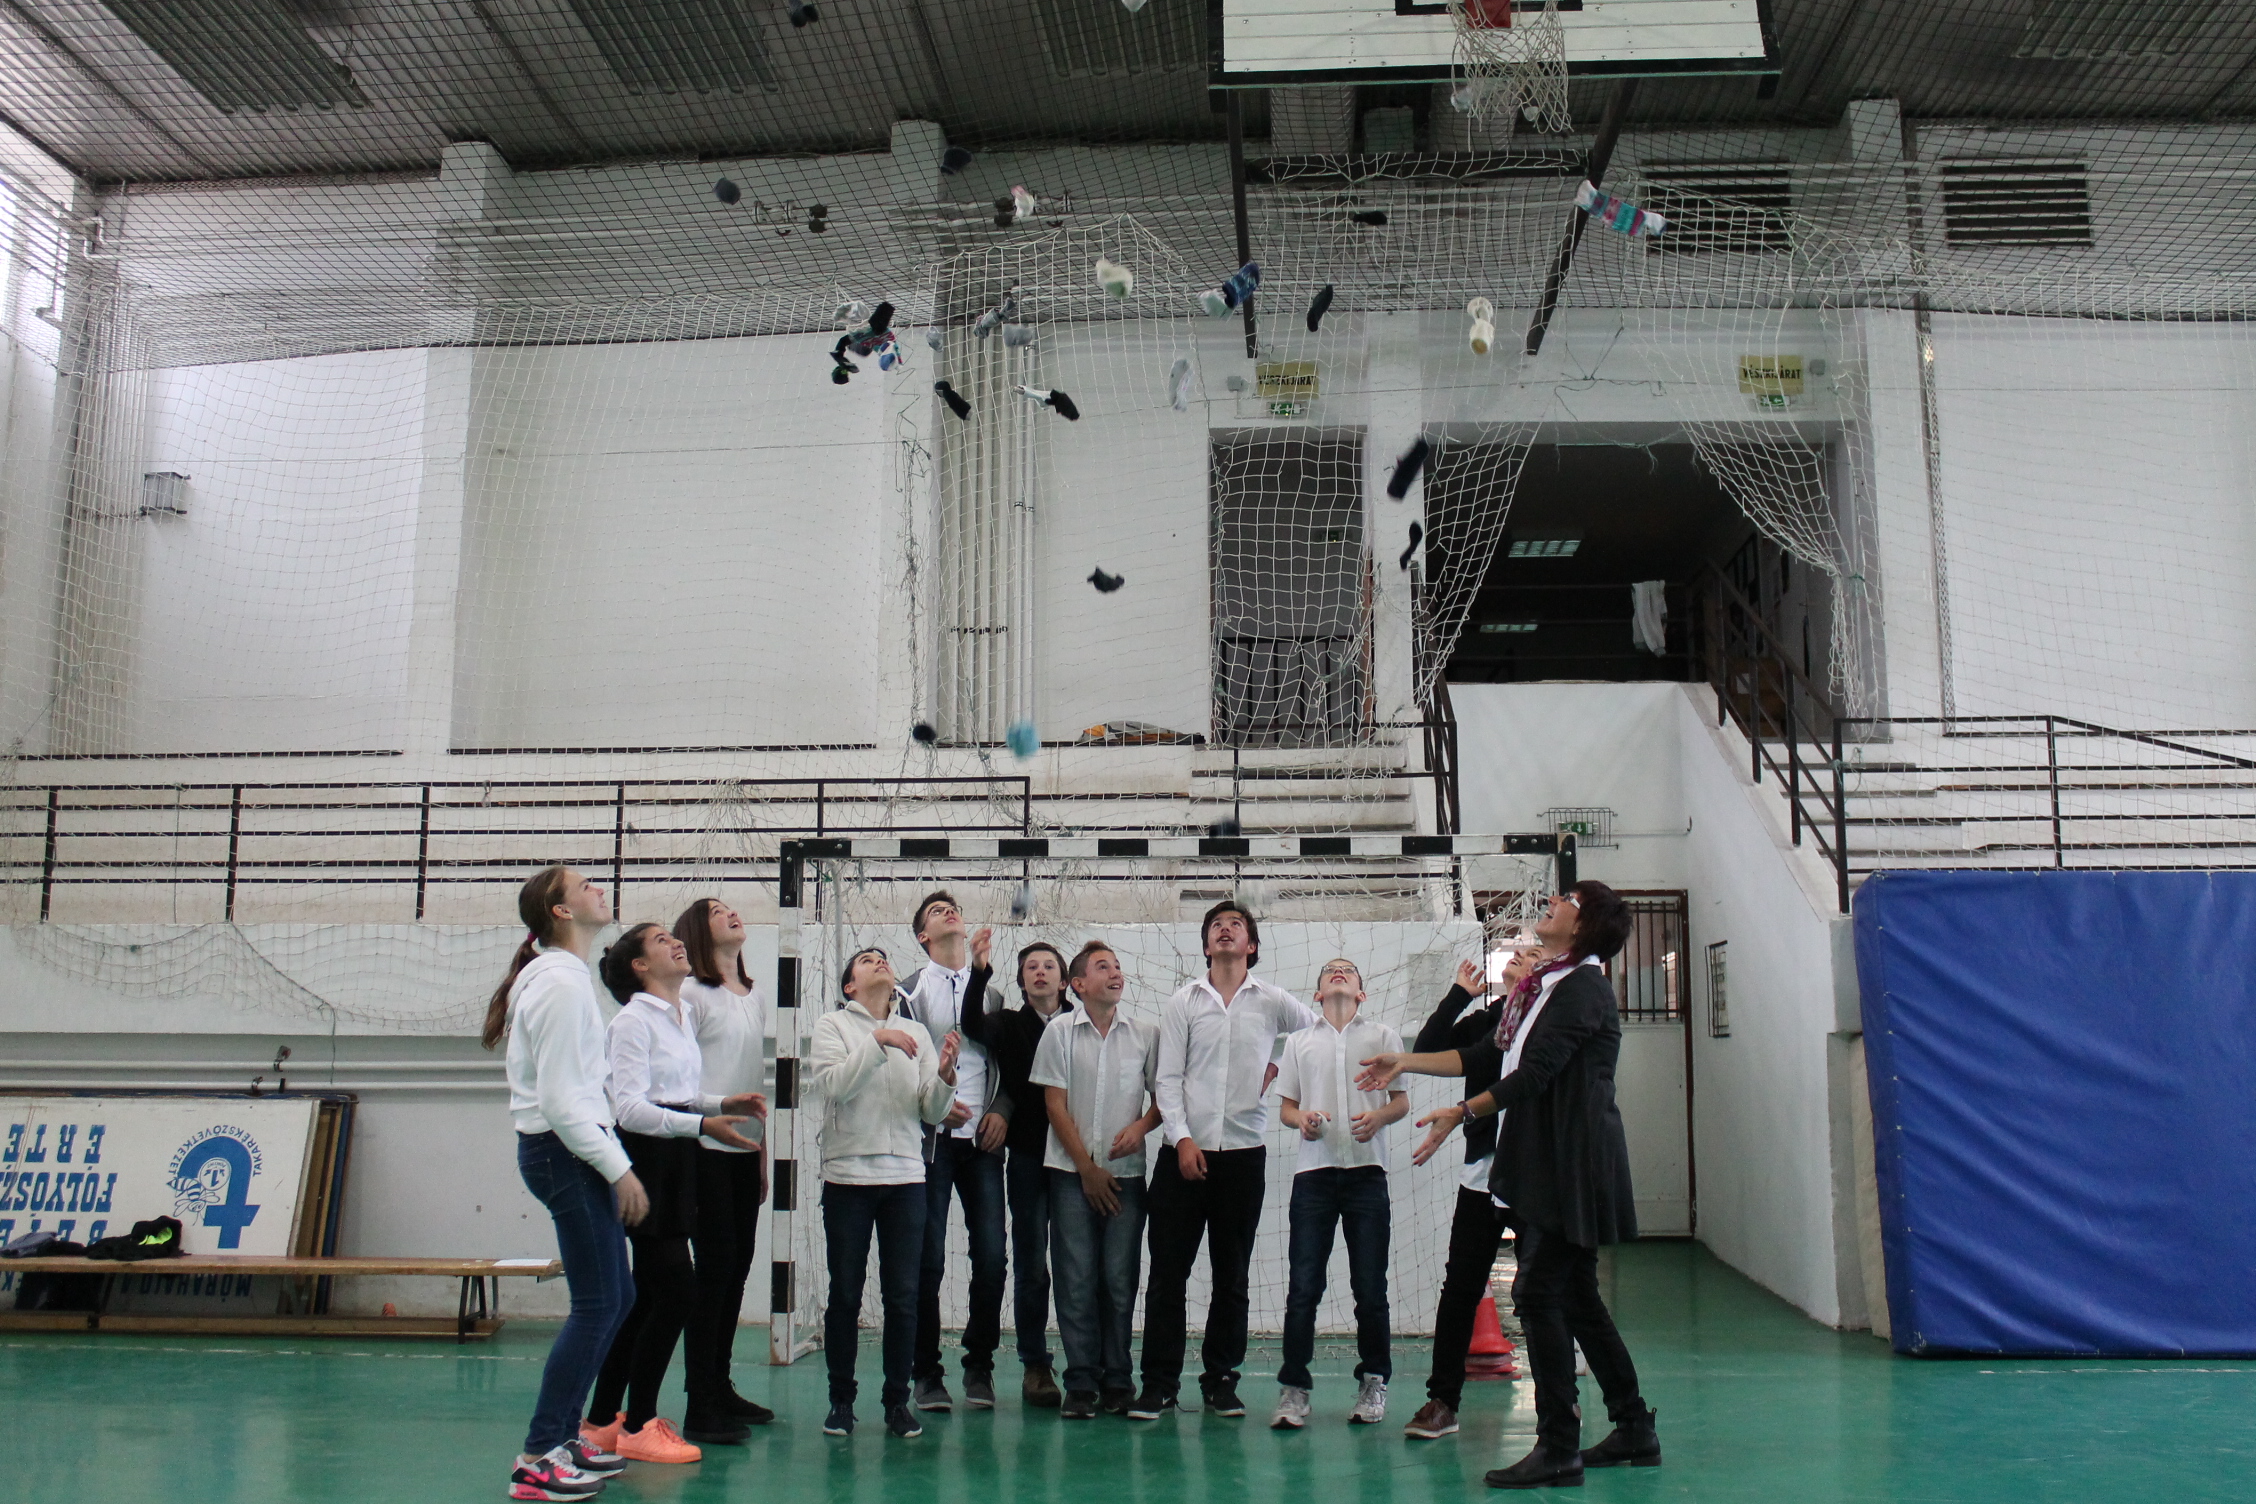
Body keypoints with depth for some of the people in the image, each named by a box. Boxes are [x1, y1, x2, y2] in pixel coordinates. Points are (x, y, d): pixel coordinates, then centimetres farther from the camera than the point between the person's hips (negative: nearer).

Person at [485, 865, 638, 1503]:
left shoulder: (564, 974, 16)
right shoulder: (561, 982, -16)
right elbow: (560, 1100, -20)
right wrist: (620, 1168, -17)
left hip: (576, 1147, 10)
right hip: (564, 1150, -10)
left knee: (615, 1299, 15)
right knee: (597, 1305, -8)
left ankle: (562, 1434, 24)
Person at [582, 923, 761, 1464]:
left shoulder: (680, 1017, 15)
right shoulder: (633, 1020, -12)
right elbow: (631, 1107, -20)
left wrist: (723, 1102, 4)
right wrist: (702, 1124, -29)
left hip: (677, 1161, 9)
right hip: (645, 1159, -9)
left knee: (648, 1293, 12)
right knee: (677, 1287, -10)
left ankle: (602, 1420, 22)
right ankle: (637, 1427, 1)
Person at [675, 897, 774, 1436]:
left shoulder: (753, 997, 16)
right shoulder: (690, 993, -6)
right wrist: (717, 1116, -20)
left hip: (745, 1150, 7)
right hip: (705, 1148, -7)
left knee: (737, 1267, 10)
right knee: (715, 1265, -7)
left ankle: (720, 1386, 21)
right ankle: (701, 1406, -1)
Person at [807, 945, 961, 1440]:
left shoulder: (916, 1033, 13)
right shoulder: (832, 1026, 5)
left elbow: (933, 1112, 6)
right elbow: (831, 1084, -12)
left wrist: (945, 1076, -14)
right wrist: (877, 1042, -17)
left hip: (906, 1177, 2)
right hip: (847, 1176, -2)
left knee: (903, 1296, 2)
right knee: (845, 1294, 3)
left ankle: (898, 1400, 12)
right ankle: (841, 1399, 14)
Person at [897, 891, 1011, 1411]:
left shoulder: (991, 993, 17)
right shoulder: (912, 989, 6)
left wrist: (1001, 1110, 0)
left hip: (982, 1139, 3)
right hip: (931, 1138, -3)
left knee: (991, 1255, -2)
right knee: (929, 1258, -3)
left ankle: (979, 1365, 12)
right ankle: (927, 1372, 7)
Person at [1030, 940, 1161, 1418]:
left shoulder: (1145, 1034, 7)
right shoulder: (1060, 1031, 2)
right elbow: (1054, 1104, 0)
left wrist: (1141, 1127, -8)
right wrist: (1088, 1168, -4)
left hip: (1126, 1172, 1)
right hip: (1072, 1172, -1)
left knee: (1120, 1280, 1)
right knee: (1076, 1279, -2)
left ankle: (1116, 1382, 11)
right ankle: (1081, 1383, 5)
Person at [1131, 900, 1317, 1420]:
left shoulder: (1274, 1002, 7)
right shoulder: (1183, 1002, 6)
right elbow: (1167, 1078, 1)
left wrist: (1280, 1067, 8)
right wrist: (1182, 1138, -10)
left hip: (1243, 1154, 1)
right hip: (1185, 1151, 0)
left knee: (1232, 1276, 7)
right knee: (1168, 1272, -1)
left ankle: (1221, 1380, 17)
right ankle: (1159, 1383, 5)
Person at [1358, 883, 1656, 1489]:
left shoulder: (1582, 986, -11)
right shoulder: (1552, 986, 18)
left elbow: (1535, 1073, -19)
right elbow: (1482, 1056, 22)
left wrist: (1463, 1112, -19)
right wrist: (1403, 1064, 21)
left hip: (1573, 1162, -10)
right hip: (1550, 1163, 10)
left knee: (1539, 1292, -10)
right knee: (1576, 1297, 12)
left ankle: (1559, 1448, -6)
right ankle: (1635, 1429, 21)